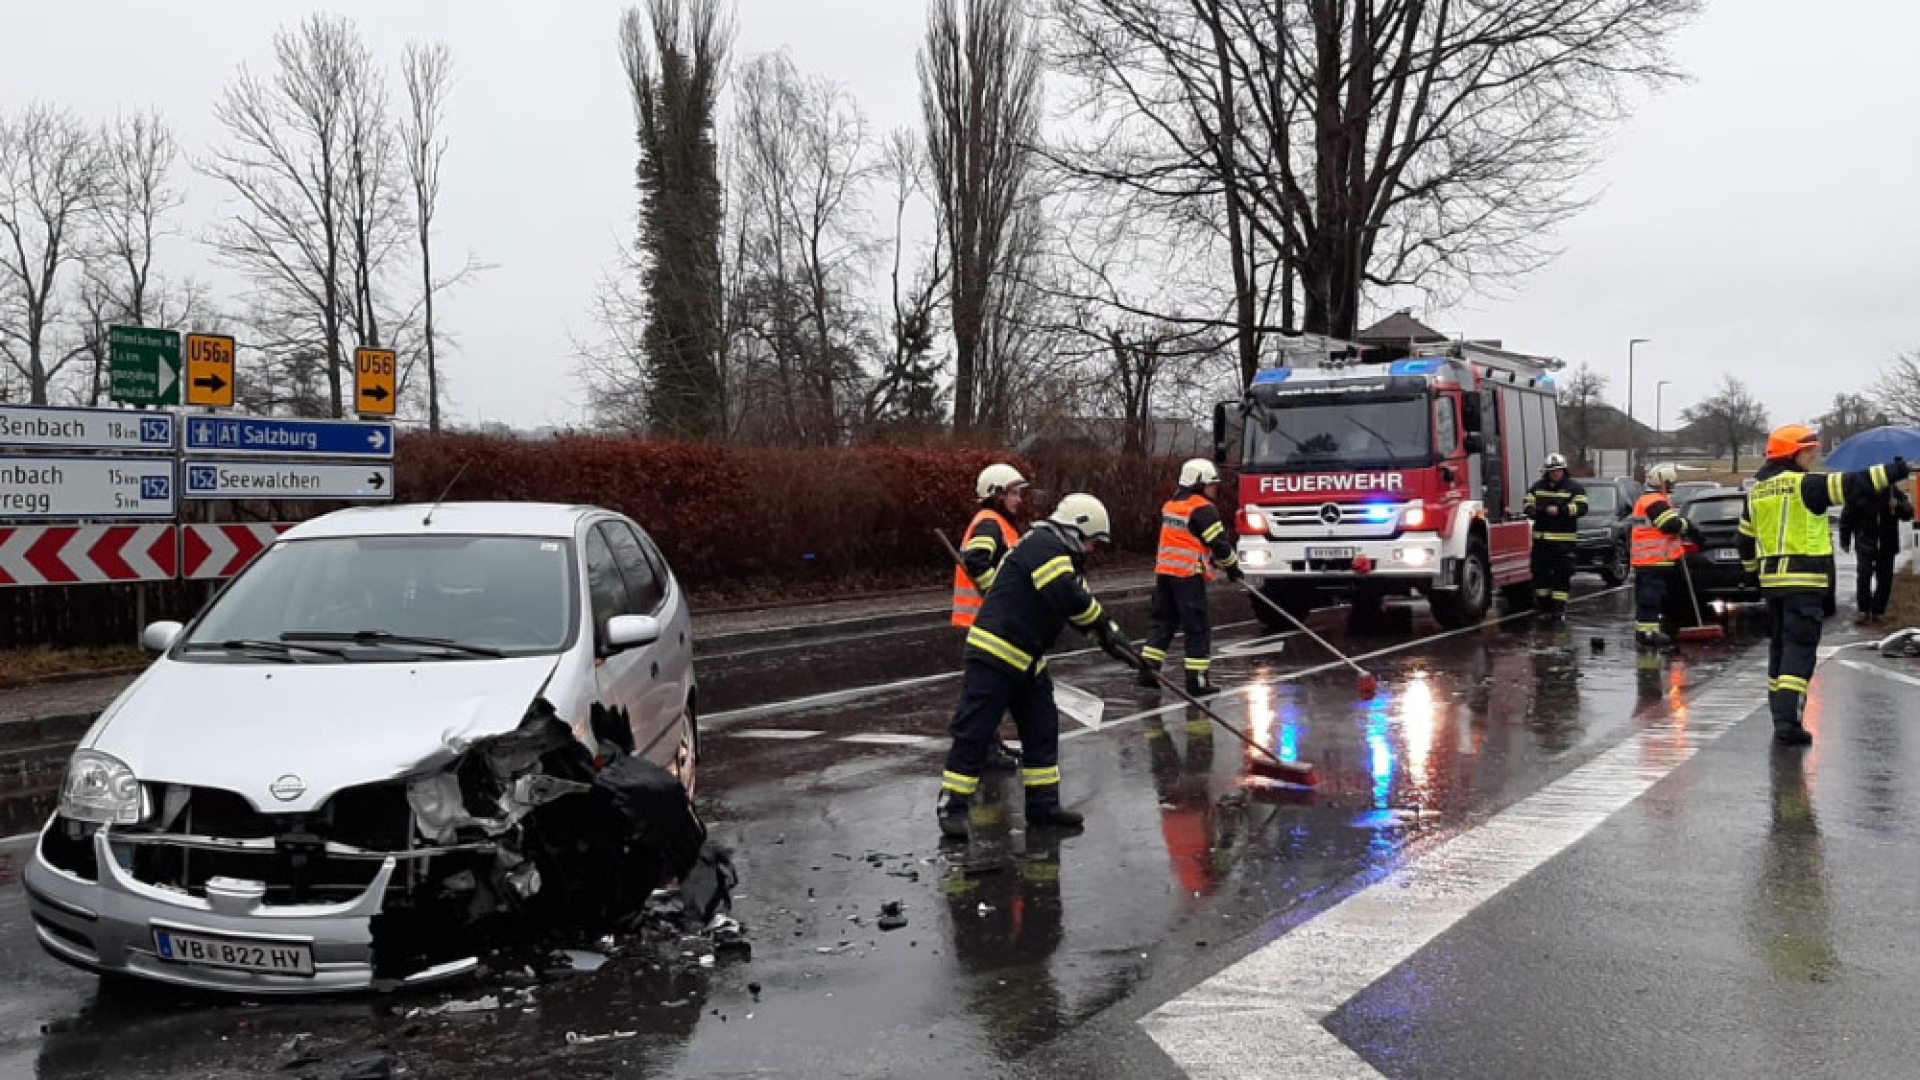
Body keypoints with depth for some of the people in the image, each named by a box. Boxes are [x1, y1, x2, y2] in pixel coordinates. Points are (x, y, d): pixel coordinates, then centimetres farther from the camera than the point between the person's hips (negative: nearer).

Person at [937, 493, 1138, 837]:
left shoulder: (1061, 556, 18)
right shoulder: (1042, 546, -15)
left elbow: (1081, 609, 21)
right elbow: (1070, 598, -25)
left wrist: (1110, 638, 10)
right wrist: (1107, 628, -10)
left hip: (1027, 660, 11)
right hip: (994, 654, -11)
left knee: (1042, 729, 12)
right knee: (974, 732, -5)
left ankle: (1043, 805, 19)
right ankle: (953, 808, 1)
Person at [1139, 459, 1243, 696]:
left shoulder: (1170, 505, 16)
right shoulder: (1203, 509, -11)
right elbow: (1219, 543, -11)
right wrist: (1233, 568, 3)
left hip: (1164, 570, 8)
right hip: (1188, 574, -8)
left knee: (1162, 621, 15)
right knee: (1198, 627, -1)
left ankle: (1148, 670, 12)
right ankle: (1197, 680, -1)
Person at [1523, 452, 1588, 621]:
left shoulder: (1574, 488, 2)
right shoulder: (1537, 487, 12)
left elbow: (1581, 508, -8)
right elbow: (1529, 507, 10)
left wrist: (1559, 510, -20)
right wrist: (1543, 511, -12)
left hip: (1564, 539, -3)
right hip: (1541, 538, 3)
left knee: (1562, 575, -3)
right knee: (1540, 573, 4)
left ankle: (1559, 608, 2)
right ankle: (1544, 607, 13)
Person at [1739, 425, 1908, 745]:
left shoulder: (1756, 491, 13)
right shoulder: (1806, 484, -10)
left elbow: (1745, 539, 20)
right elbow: (1850, 486, -12)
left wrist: (1754, 571, 32)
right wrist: (1893, 472, -4)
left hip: (1771, 580, 7)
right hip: (1804, 579, -7)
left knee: (1780, 645, 16)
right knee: (1800, 647, -8)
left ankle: (1780, 715, 21)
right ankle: (1788, 719, -16)